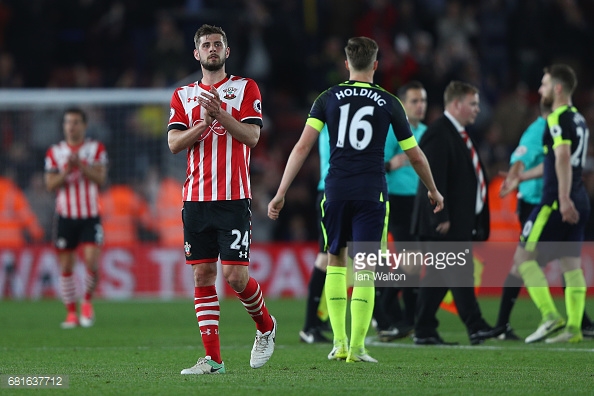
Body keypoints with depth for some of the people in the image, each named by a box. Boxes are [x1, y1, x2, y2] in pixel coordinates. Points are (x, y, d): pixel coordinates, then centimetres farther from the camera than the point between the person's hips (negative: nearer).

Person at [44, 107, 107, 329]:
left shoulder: (96, 149, 4)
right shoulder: (54, 152, 6)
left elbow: (101, 179, -6)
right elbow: (50, 184, 1)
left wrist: (80, 166, -19)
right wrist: (66, 172, -16)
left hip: (90, 216, -1)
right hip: (66, 216, 1)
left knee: (91, 259, -16)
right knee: (66, 266, 1)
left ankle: (87, 301, 8)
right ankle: (71, 312, 11)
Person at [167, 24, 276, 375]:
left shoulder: (246, 88, 5)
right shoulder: (183, 95, 13)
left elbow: (252, 136, -6)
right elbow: (174, 143, 3)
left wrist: (220, 114, -19)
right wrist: (204, 123, -11)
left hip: (234, 198, -3)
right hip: (196, 198, 3)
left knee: (235, 276, -10)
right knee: (203, 275, 0)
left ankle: (266, 326, 19)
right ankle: (213, 358, 2)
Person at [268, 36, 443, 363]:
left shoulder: (329, 98, 5)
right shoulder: (388, 102, 4)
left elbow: (302, 147, -3)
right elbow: (415, 156, 10)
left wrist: (281, 194, -2)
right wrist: (433, 190, 27)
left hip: (336, 189, 2)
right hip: (372, 191, -2)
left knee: (335, 261, 17)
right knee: (364, 269, 1)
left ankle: (339, 343, 12)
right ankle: (356, 348, -2)